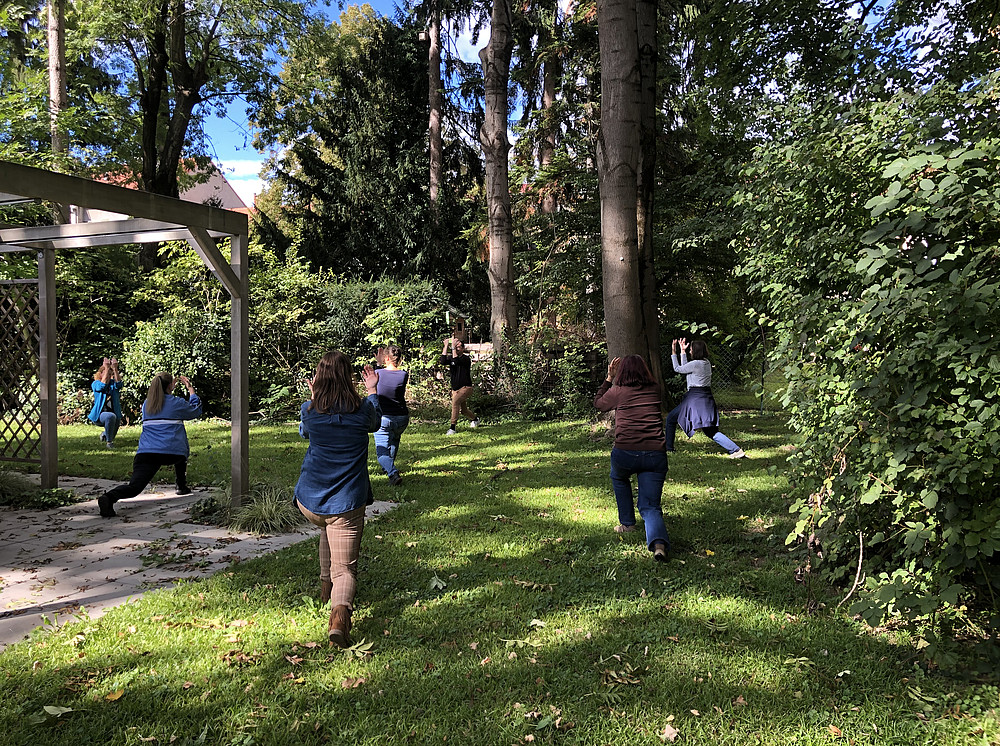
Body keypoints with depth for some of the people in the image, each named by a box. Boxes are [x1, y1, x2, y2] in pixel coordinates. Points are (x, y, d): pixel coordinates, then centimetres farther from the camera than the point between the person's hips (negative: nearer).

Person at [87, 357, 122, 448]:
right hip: (99, 415, -5)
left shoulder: (113, 384, 10)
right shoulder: (95, 384, 2)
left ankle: (104, 434, 21)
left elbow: (119, 383, -13)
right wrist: (107, 368, -22)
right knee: (111, 416, -34)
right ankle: (109, 441, -17)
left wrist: (115, 368, -25)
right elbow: (103, 384, -19)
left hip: (114, 412, 5)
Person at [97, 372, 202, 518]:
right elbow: (196, 410, 24)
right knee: (181, 451, 36)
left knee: (134, 486, -9)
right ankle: (182, 487, 38)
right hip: (171, 453, -2)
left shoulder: (146, 404, 17)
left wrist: (170, 388, 47)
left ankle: (110, 496, -40)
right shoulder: (177, 403, 5)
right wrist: (190, 389, 34)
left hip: (145, 452, 2)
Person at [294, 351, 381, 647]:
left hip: (309, 501, 3)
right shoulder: (362, 410, -5)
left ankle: (326, 584, 35)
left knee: (327, 527, 37)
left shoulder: (310, 410, -3)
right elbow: (375, 424, 20)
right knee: (345, 568, 1)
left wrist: (314, 398, 31)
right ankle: (340, 610, -27)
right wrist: (373, 391, 33)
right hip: (346, 503, -2)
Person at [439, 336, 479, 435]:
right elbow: (443, 361, -16)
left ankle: (452, 428, -31)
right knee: (463, 410, 17)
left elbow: (456, 361, -31)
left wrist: (453, 346, -30)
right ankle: (475, 419, 48)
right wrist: (446, 346, -17)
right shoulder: (451, 358, 5)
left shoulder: (466, 359, -11)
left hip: (465, 387, -7)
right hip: (455, 389, 7)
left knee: (455, 401, -30)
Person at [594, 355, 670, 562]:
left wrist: (609, 378, 27)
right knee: (650, 507, 5)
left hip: (625, 453, -1)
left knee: (619, 479, 34)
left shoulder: (617, 391, 3)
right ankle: (659, 543, -22)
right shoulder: (655, 390, 10)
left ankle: (627, 523, 36)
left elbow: (598, 403, 24)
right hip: (655, 455, 2)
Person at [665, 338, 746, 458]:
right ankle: (736, 449, -7)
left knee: (670, 419, 11)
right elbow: (685, 368, 23)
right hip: (707, 398, 8)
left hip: (695, 398, -8)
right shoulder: (706, 362, 12)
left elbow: (677, 369, 0)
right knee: (711, 431, 6)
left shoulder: (695, 364, -14)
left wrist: (674, 352, 8)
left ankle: (668, 448, 18)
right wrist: (682, 351, 26)